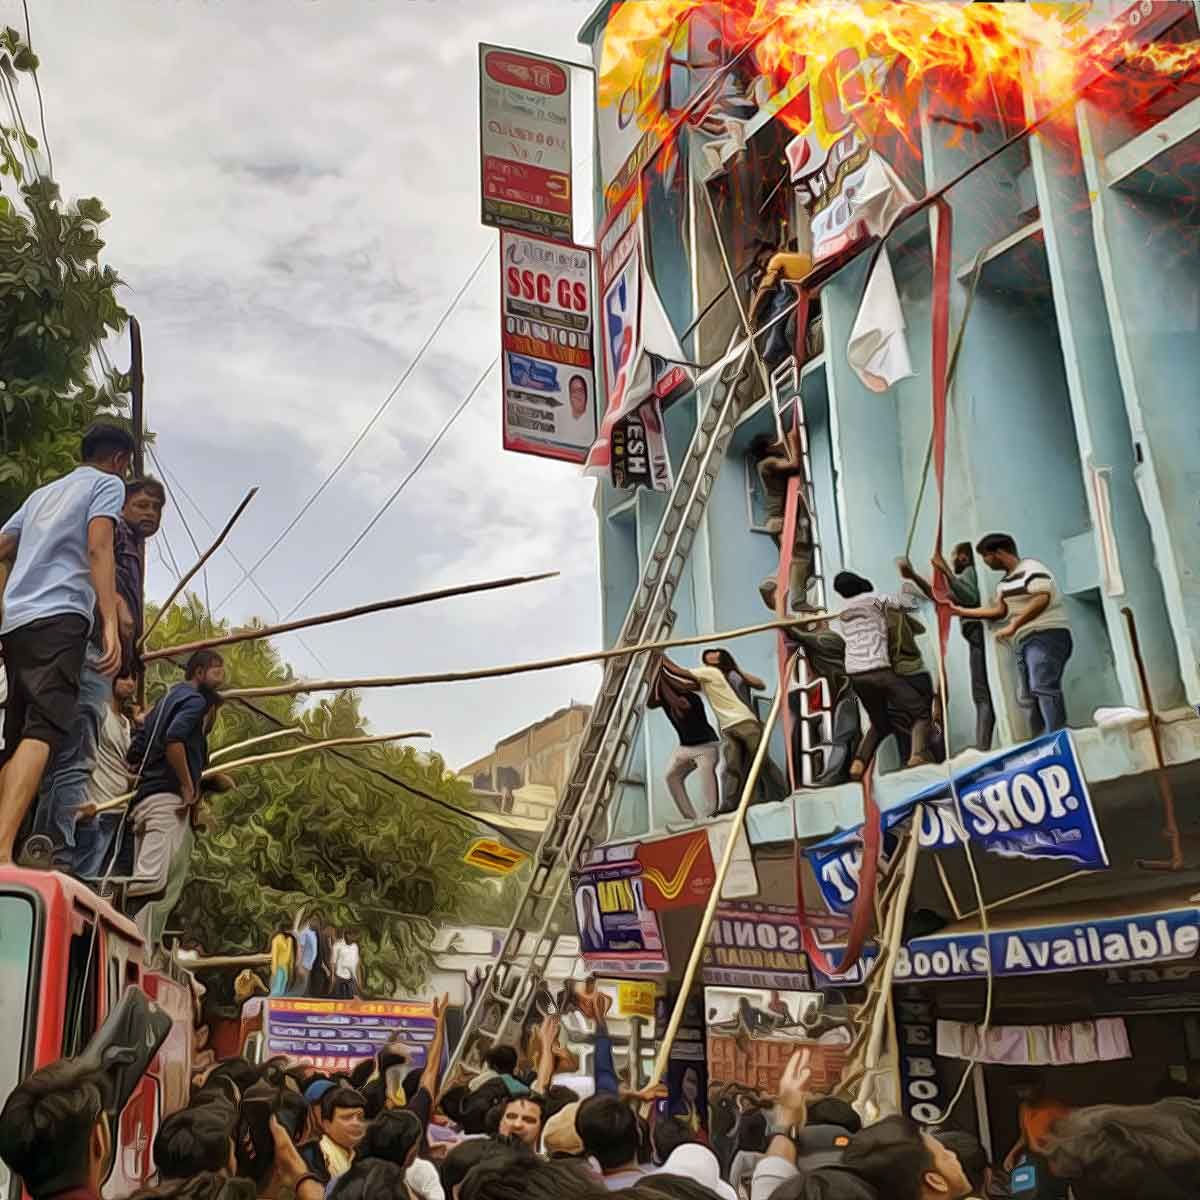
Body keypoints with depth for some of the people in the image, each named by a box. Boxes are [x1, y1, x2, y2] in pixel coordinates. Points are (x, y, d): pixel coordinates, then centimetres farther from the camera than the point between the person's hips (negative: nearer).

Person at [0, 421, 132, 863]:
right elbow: (98, 550, -8)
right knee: (45, 730, -20)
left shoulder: (43, 492, 30)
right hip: (60, 617, -8)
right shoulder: (107, 484, 8)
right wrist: (110, 624, -16)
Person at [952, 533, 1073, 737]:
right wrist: (961, 611, 20)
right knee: (1026, 696, 2)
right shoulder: (1005, 581, 21)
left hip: (1047, 636, -9)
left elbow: (1042, 599, -20)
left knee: (1043, 687, -22)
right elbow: (1000, 609, 21)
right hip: (1024, 641, 9)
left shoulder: (1030, 568, -7)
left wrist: (1013, 626, -21)